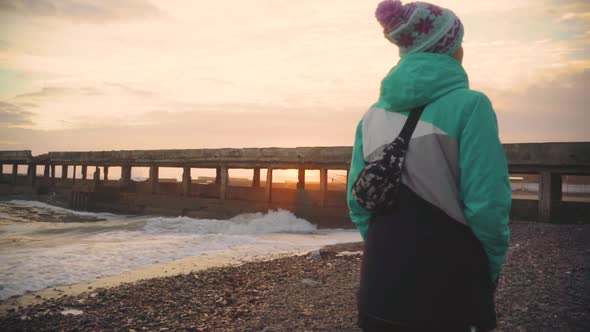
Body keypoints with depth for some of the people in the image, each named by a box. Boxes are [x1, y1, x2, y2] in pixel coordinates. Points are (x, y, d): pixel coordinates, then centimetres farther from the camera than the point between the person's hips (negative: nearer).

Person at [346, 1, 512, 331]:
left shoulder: (373, 115, 2)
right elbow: (487, 204, -16)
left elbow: (358, 200, 4)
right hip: (449, 287, -4)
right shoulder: (469, 104, -12)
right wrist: (491, 267, 1)